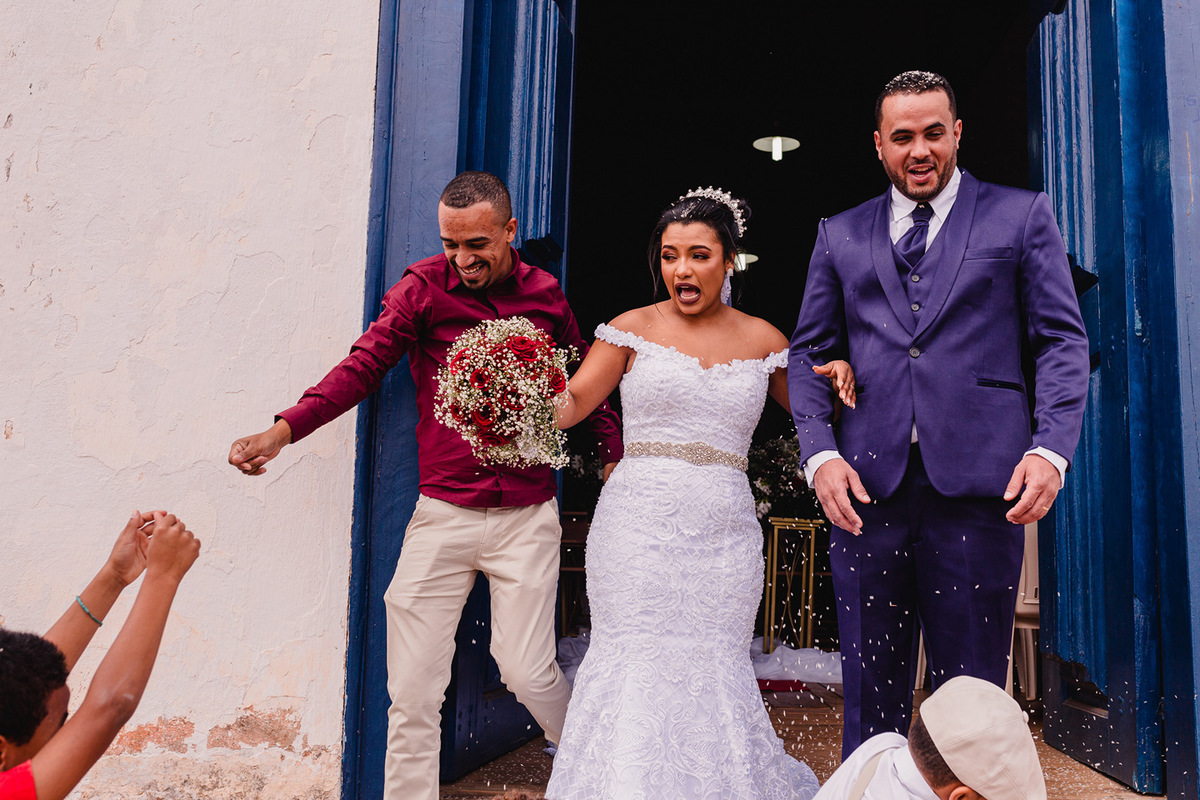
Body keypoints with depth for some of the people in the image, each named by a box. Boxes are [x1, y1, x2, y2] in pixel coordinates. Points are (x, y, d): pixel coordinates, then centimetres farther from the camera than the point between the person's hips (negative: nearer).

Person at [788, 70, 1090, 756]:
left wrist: (1051, 448, -10)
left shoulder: (1023, 215, 11)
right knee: (871, 688, 8)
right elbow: (809, 353, 14)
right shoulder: (841, 235, 17)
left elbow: (1063, 341, 6)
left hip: (980, 483, -1)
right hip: (868, 484, 2)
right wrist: (820, 453, -2)